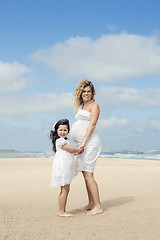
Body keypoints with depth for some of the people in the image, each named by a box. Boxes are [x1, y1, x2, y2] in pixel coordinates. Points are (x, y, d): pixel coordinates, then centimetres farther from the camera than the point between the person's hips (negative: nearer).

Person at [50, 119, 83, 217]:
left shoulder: (65, 140, 22)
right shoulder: (60, 140, -11)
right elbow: (70, 149, -14)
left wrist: (77, 152, 16)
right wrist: (79, 149, 2)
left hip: (66, 168, 10)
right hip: (62, 167, -10)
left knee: (66, 189, 10)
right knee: (64, 190, -10)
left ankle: (62, 211, 15)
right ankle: (61, 211, -6)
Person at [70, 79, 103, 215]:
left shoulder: (94, 105, -3)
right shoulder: (81, 107, 21)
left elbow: (92, 124, -13)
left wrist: (83, 142, -20)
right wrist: (79, 144, 15)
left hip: (90, 143, -9)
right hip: (81, 144, 9)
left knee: (88, 174, -11)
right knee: (85, 174, 11)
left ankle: (98, 206, -6)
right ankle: (91, 204, 19)